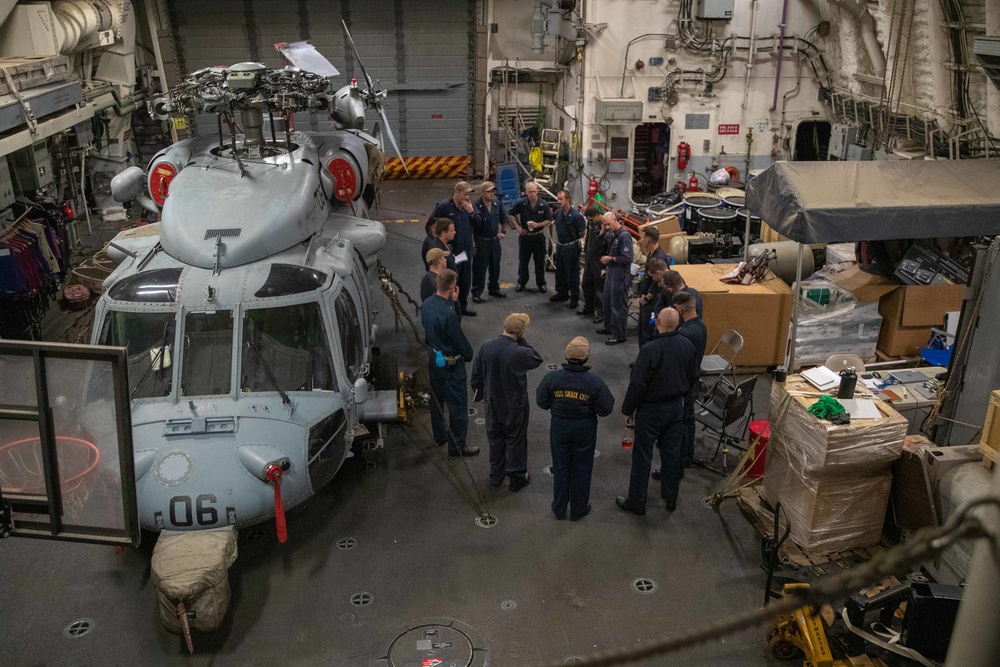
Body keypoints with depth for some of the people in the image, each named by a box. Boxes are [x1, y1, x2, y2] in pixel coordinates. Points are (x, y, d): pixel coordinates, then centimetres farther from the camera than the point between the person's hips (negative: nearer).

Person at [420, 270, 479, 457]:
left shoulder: (427, 304, -8)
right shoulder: (448, 314, -32)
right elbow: (459, 340, -22)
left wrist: (452, 302, -5)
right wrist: (469, 354, 0)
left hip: (433, 357, 8)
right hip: (450, 363, -8)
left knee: (437, 398, 24)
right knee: (458, 404, 7)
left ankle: (440, 435, 42)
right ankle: (457, 445, 18)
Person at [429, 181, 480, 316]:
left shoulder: (469, 205, 4)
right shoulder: (443, 206, -13)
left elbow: (478, 223, 5)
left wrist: (472, 212, -13)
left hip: (466, 250, 6)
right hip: (451, 251, -6)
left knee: (466, 280, 16)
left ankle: (463, 305, 31)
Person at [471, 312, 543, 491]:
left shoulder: (486, 347, -14)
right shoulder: (519, 353, -30)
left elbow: (476, 374, -2)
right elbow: (537, 359, -8)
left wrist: (479, 394, 14)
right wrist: (522, 341, -13)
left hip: (493, 404, 4)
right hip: (515, 406, -4)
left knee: (495, 439, 22)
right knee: (516, 441, 16)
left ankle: (496, 475, 39)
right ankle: (517, 478, 32)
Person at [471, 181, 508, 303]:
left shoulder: (498, 204, -2)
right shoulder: (476, 206, -21)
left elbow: (503, 219, 15)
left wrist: (502, 231, 13)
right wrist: (473, 242, -18)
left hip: (495, 240, 6)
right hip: (481, 241, -6)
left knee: (495, 266, 18)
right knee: (480, 268, 2)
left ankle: (494, 289, 34)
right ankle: (476, 293, 12)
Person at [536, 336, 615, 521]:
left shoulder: (552, 378, -17)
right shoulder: (595, 382, -21)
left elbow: (542, 402, -7)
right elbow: (605, 409, -14)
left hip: (559, 427, 2)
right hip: (585, 429, -1)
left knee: (561, 467, 19)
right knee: (582, 469, 17)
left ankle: (559, 508, 32)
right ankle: (578, 509, 31)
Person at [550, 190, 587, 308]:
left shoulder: (576, 215, -20)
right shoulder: (557, 213, -1)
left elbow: (583, 233, -14)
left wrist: (573, 238, -2)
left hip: (571, 248, -7)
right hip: (560, 246, 7)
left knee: (572, 274, 3)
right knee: (560, 272, 17)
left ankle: (574, 297, 15)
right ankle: (562, 293, 33)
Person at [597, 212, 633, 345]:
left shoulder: (624, 236, -22)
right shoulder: (614, 234, 7)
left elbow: (627, 258, -25)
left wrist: (610, 259, -17)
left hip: (620, 276, -10)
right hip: (611, 273, 10)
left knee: (618, 305, 0)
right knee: (608, 301, 22)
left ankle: (619, 335, 10)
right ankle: (609, 327, 39)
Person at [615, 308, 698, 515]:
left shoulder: (650, 349, -26)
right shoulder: (687, 345, -6)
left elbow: (637, 384, -22)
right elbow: (693, 377, 8)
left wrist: (628, 410, -8)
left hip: (651, 409, -6)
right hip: (676, 406, 6)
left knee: (642, 456, 7)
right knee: (672, 453, 17)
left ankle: (637, 501, 18)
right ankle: (671, 498, 30)